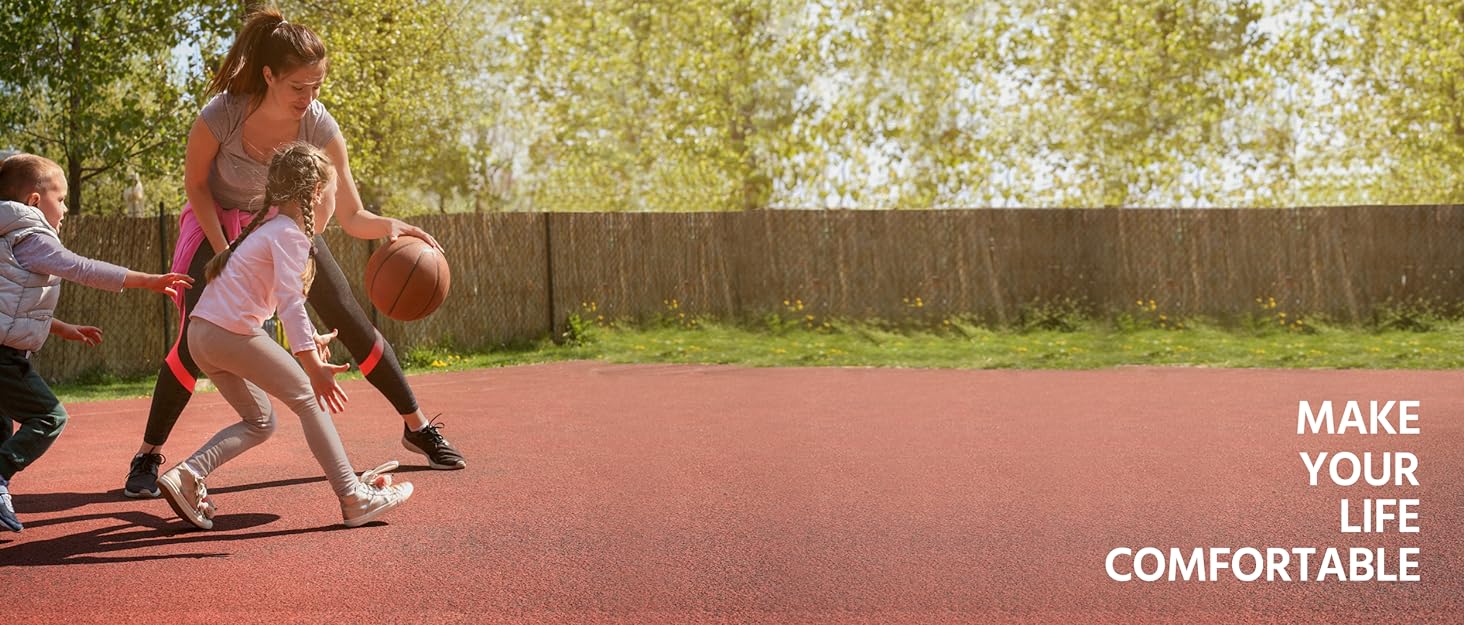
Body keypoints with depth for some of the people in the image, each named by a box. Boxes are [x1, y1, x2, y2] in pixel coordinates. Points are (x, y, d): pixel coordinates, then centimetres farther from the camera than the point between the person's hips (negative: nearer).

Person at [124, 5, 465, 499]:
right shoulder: (220, 116, -32)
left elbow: (352, 218, -22)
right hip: (218, 224, -2)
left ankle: (417, 426, 12)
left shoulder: (319, 126, -26)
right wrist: (224, 252, -19)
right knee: (195, 338, -18)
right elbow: (195, 184, -12)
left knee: (351, 321, -2)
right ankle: (149, 454, -3)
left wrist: (390, 227, -43)